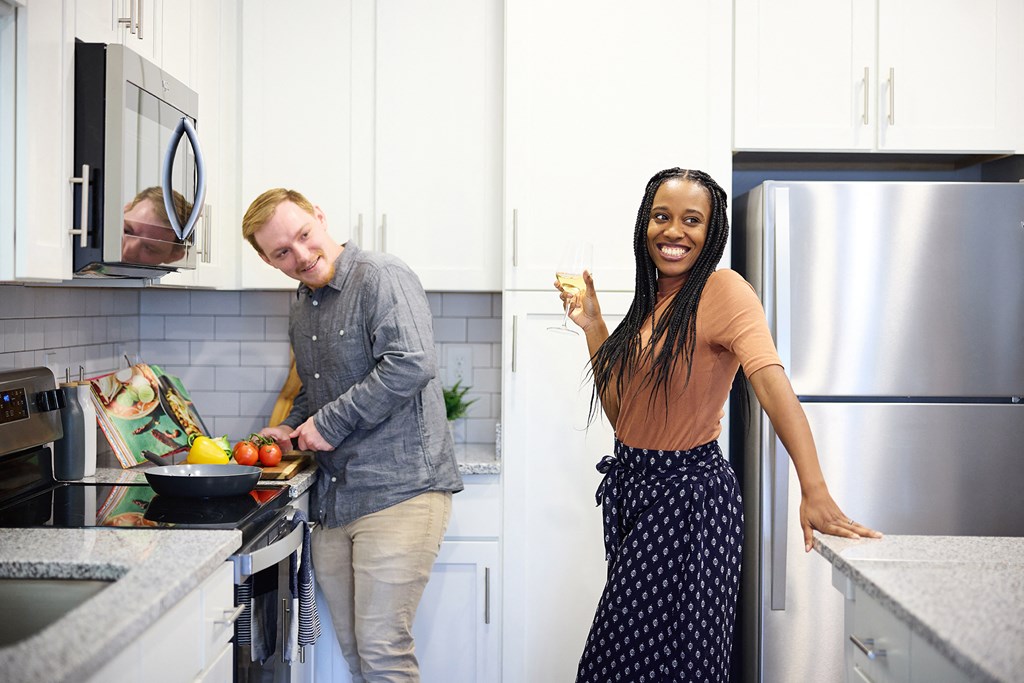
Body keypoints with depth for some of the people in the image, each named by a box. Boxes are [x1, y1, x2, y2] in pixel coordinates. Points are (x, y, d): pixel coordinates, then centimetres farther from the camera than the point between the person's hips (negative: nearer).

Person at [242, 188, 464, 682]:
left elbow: (412, 364, -24)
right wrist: (292, 429, 12)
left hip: (400, 489, -8)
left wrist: (329, 422, -15)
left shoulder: (383, 278, -9)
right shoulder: (302, 308, 18)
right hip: (333, 499, 8)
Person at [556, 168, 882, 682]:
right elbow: (619, 411, 9)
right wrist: (592, 324, 5)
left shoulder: (723, 289, -16)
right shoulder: (650, 302, 8)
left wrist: (815, 493, -42)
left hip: (688, 492, -8)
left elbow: (771, 381, -31)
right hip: (630, 486, 8)